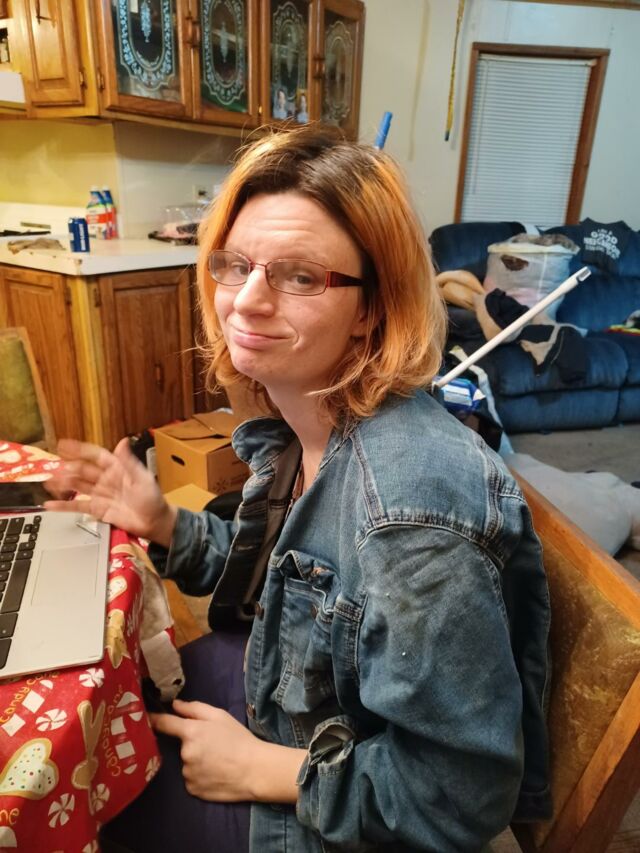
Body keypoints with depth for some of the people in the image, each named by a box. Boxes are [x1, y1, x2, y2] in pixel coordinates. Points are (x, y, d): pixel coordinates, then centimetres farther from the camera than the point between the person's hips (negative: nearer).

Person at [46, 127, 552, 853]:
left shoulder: (416, 502, -37)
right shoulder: (296, 422, -10)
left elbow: (458, 793, -28)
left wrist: (257, 768, -18)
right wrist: (162, 524, -9)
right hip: (285, 679, 6)